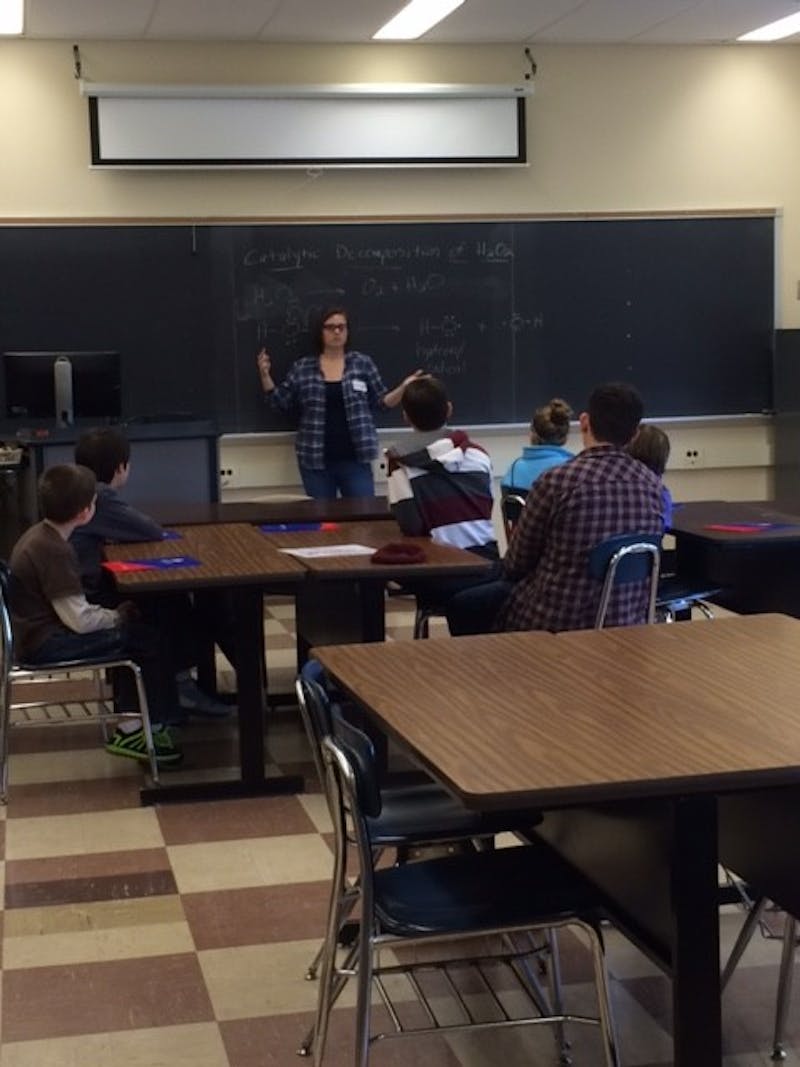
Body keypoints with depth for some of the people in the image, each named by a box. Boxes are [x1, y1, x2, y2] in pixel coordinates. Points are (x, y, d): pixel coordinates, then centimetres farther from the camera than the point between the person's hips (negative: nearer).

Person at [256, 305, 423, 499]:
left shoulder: (363, 363, 4)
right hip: (316, 460, 1)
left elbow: (380, 401, 7)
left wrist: (403, 388, -9)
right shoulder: (303, 368, 5)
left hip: (355, 459, 0)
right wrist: (265, 375, -3)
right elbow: (281, 402, 9)